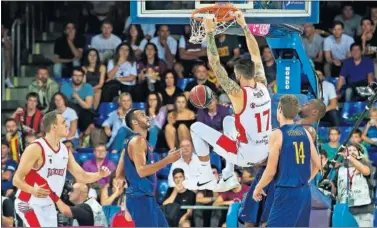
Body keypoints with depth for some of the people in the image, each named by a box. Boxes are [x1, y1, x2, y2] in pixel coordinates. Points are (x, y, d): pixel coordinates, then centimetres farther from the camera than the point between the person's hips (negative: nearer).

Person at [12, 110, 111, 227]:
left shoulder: (65, 150, 5)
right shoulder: (35, 148, -19)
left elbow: (82, 176, 10)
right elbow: (17, 179, -20)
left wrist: (99, 175, -10)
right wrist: (32, 190, -39)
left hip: (48, 206, 8)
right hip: (29, 204, -8)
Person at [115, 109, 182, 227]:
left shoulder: (139, 141, 18)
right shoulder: (138, 141, -13)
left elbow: (119, 174, 19)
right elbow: (141, 171, -25)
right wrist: (167, 160, -25)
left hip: (146, 196, 11)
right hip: (140, 197, -11)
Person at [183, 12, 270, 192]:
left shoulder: (238, 94, -20)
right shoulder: (263, 87, -2)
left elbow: (215, 64, -21)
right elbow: (255, 54, 9)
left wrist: (210, 32, -18)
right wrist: (244, 25, 13)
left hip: (246, 156, -7)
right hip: (265, 153, 7)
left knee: (196, 128, 5)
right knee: (228, 121, 34)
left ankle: (206, 178, 10)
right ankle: (228, 177, 31)